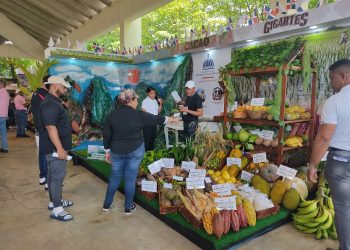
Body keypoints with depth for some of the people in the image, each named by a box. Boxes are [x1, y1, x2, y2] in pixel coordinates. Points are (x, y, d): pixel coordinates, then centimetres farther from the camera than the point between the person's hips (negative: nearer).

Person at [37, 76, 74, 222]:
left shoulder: (54, 102, 15)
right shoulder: (49, 104, -19)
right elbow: (51, 127, -27)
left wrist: (61, 147, 25)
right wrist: (60, 148, -28)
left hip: (55, 147, 11)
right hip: (55, 148, -11)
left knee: (53, 175, 18)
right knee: (57, 176, -5)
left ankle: (54, 201, 30)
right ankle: (57, 209, 2)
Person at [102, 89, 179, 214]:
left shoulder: (112, 114, -4)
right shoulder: (138, 114, -11)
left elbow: (106, 135, 1)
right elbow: (155, 119, 2)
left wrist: (108, 150, 12)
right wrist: (170, 119, 18)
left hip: (117, 151, 3)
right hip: (135, 150, -3)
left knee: (115, 176, 18)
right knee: (130, 178, 8)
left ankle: (107, 204, 29)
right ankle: (128, 207, 22)